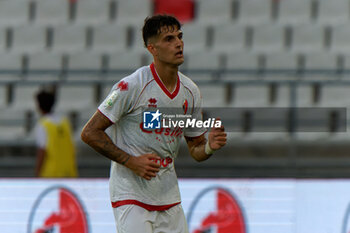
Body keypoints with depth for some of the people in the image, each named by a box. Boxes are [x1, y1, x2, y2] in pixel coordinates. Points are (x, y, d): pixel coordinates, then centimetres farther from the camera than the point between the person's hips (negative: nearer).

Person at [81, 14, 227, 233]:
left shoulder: (191, 91, 6)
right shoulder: (131, 86, -14)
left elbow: (196, 149, 15)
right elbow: (90, 133, -12)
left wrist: (209, 147, -9)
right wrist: (131, 161, -18)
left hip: (169, 196, 6)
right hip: (130, 193, -6)